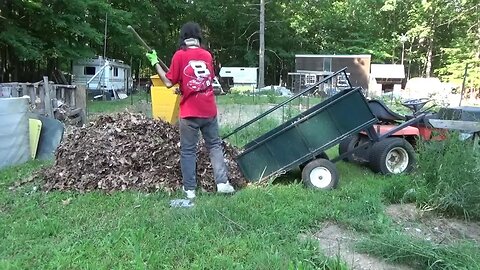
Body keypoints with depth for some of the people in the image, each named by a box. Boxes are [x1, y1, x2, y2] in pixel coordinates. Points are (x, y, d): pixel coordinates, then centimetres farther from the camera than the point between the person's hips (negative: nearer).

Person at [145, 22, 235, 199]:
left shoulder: (180, 55, -5)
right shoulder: (207, 55, 7)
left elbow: (169, 83, -4)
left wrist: (155, 63, 6)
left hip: (189, 113, -3)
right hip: (209, 110, 3)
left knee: (188, 151, 6)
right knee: (215, 146, 13)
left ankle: (190, 189, 9)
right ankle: (222, 183, 9)